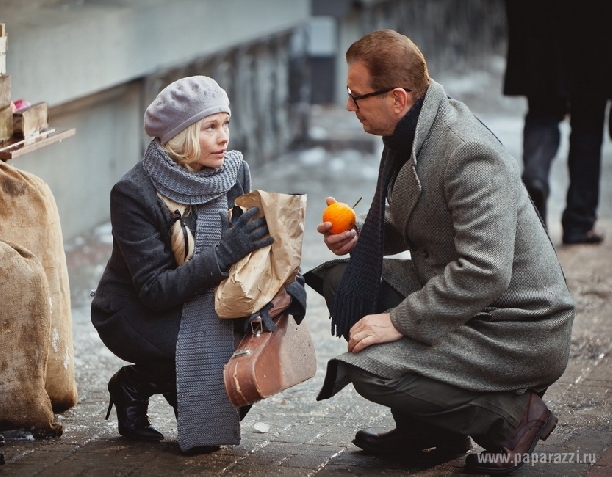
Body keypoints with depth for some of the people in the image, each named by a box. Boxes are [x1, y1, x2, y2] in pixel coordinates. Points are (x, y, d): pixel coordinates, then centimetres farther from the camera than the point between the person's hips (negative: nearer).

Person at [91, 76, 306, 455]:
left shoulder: (235, 171, -8)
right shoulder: (133, 193, -24)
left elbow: (263, 246, -7)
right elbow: (156, 290, -29)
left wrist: (288, 288, -31)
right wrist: (227, 250, -40)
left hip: (208, 306, 6)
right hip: (136, 315, -6)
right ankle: (136, 385, -1)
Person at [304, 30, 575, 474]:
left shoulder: (470, 153, -26)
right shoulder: (409, 135, 4)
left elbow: (484, 272, -31)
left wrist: (399, 321, -26)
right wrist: (360, 234, 1)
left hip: (516, 333, -10)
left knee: (371, 369, -23)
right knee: (340, 278, 7)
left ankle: (513, 414, -4)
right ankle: (425, 426, 12)